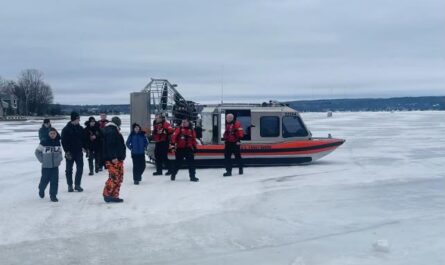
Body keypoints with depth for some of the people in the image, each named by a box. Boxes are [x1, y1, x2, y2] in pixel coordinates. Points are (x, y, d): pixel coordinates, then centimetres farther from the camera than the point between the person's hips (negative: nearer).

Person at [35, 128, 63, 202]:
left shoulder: (58, 143, 5)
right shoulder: (44, 143, -8)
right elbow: (37, 151, -1)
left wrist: (59, 159, 5)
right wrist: (41, 160, -6)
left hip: (55, 165, 3)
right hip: (46, 165, -3)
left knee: (55, 181, -2)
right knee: (45, 180, 7)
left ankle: (53, 195, 7)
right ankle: (41, 190, 38)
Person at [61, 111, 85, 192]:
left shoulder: (80, 128, 4)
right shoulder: (66, 129, -8)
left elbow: (83, 138, 13)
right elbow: (63, 141, -9)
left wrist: (83, 147, 0)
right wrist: (67, 151, -15)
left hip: (79, 152, 3)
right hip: (70, 153, -3)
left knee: (80, 169, 1)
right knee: (69, 170, 6)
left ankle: (77, 185, 12)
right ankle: (70, 185, 16)